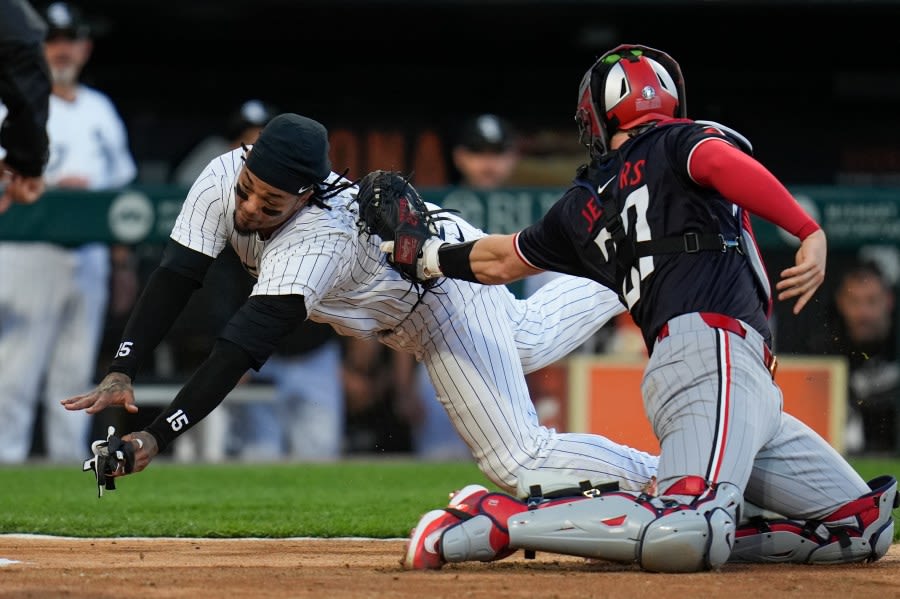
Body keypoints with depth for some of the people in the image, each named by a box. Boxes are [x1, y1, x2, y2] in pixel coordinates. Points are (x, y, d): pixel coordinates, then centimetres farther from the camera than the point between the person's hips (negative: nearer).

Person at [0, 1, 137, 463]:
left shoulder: (101, 111, 18)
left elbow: (121, 189, 20)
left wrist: (123, 261, 14)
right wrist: (50, 190, -22)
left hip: (90, 255, 6)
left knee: (77, 368, 7)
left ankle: (69, 457, 10)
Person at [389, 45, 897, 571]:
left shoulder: (584, 205, 26)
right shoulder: (679, 141, 11)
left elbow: (499, 262, 39)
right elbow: (720, 161, -13)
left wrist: (433, 256, 59)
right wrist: (811, 232, -19)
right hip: (716, 350, -8)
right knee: (690, 536, -29)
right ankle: (495, 526, -21)